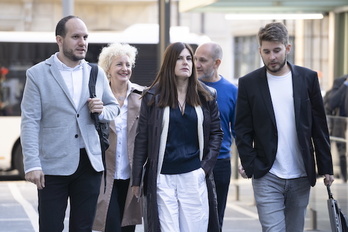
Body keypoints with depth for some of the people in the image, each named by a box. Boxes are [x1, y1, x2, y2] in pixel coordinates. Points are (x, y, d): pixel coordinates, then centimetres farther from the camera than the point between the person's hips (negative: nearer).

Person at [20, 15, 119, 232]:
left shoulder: (97, 73, 9)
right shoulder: (37, 74, -3)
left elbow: (114, 107, 20)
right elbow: (30, 122, -8)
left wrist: (102, 111, -5)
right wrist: (32, 164, -15)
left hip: (90, 163, 4)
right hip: (53, 165, -3)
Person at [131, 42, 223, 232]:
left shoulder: (206, 96, 8)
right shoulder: (152, 97, 2)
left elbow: (216, 133, 10)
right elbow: (141, 139, 3)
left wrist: (206, 166, -3)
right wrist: (136, 180, 2)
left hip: (194, 176, 2)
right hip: (162, 178, -1)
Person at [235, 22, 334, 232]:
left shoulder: (308, 78, 3)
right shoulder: (249, 83, 0)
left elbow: (319, 126, 6)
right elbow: (243, 130, 2)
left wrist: (326, 167, 4)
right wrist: (249, 165, -8)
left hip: (301, 175, 2)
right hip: (267, 177, -2)